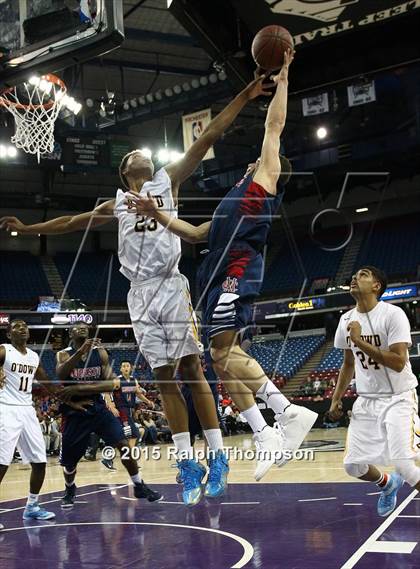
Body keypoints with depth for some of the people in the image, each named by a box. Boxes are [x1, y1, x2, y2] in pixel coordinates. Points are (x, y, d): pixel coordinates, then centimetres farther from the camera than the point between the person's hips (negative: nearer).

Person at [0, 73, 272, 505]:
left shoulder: (168, 180, 11)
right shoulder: (117, 204, 21)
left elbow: (207, 138, 5)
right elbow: (73, 221, 30)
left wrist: (243, 97, 0)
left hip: (171, 286, -4)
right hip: (140, 295, 4)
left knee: (192, 370, -6)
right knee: (163, 377, 3)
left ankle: (217, 456, -1)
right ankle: (187, 464, 8)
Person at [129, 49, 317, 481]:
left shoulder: (265, 180, 12)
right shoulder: (237, 200, 34)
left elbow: (274, 126, 9)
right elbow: (197, 234, 33)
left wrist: (281, 78, 15)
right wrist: (157, 214, 26)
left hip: (237, 271, -9)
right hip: (221, 275, 9)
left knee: (225, 353, -19)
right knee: (225, 357, 2)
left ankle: (288, 412, -19)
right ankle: (266, 436, 0)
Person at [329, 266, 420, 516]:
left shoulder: (393, 314, -16)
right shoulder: (346, 320, 4)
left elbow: (398, 363, -25)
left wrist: (359, 341, -27)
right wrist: (336, 398, 13)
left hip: (398, 399, -6)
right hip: (367, 401, 6)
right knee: (353, 465, 6)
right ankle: (387, 483, 38)